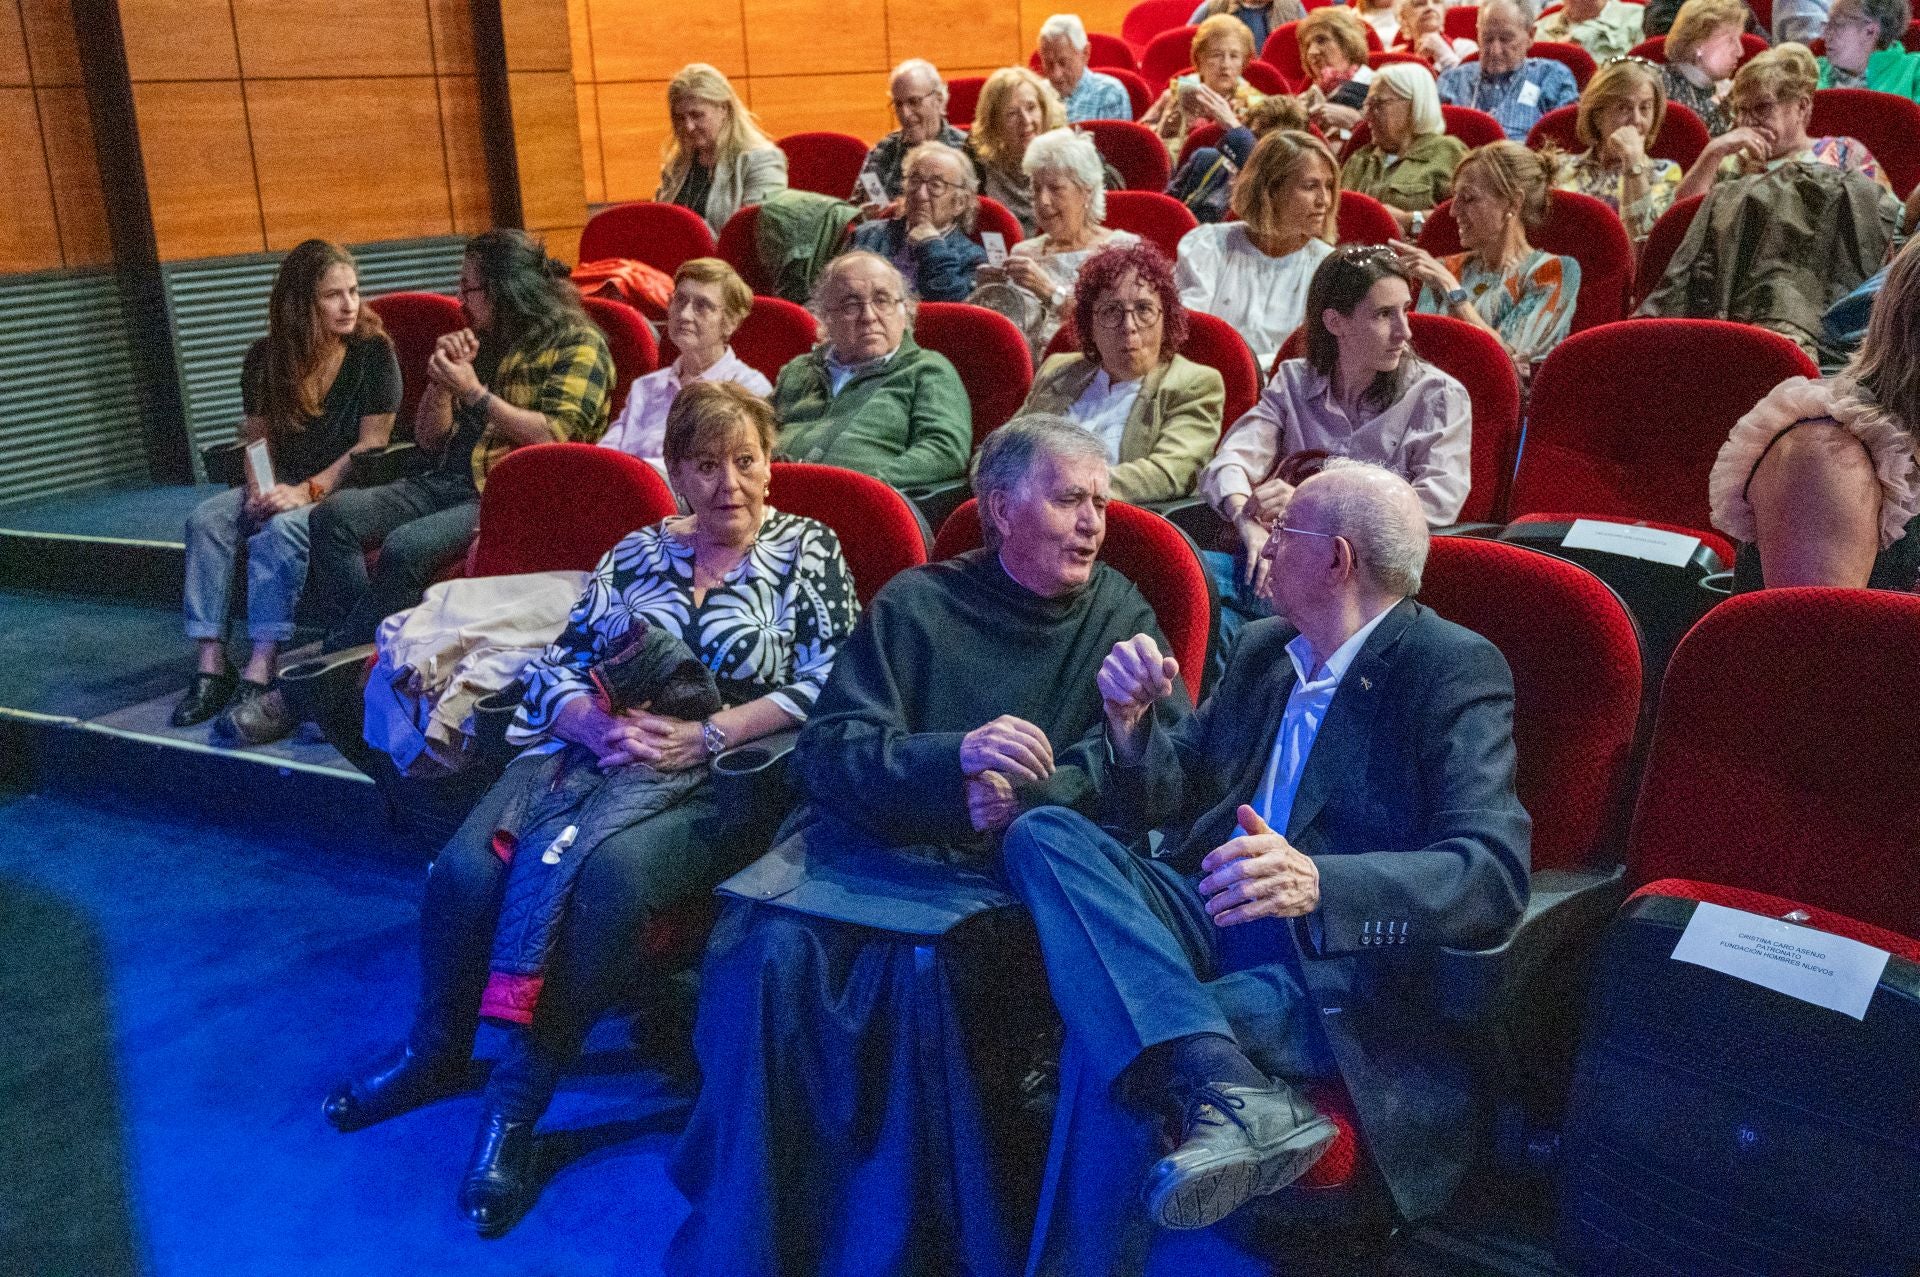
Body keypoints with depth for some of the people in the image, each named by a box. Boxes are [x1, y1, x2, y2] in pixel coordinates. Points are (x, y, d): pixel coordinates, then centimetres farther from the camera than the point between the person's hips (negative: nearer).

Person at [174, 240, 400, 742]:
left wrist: (309, 490, -21)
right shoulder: (266, 358, 7)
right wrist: (259, 485, -10)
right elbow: (258, 436, 12)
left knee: (280, 529, -34)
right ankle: (210, 668, -24)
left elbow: (371, 442, -11)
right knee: (206, 519, -20)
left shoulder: (374, 351, -6)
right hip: (285, 487, 5)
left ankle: (260, 677, -40)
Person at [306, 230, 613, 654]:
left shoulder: (577, 344, 0)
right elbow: (429, 441, 21)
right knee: (334, 515, -13)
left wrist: (474, 392, -10)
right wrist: (442, 379, 3)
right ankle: (352, 647, -18)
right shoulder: (480, 343, 21)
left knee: (406, 547, -30)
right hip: (450, 482, 8)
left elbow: (554, 437, -15)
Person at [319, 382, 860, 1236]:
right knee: (466, 867, -21)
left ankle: (520, 1099, -19)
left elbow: (826, 685, -6)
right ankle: (437, 1054, 8)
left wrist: (703, 736, -14)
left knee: (613, 869, -35)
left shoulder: (808, 551, 6)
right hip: (596, 752, 4)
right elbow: (554, 668, 10)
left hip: (717, 780, -4)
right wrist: (602, 725, -12)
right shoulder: (637, 554, 17)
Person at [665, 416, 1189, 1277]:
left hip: (1002, 876, -1)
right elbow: (825, 753, 2)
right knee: (770, 952, -26)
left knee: (917, 967, -32)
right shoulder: (916, 602, 11)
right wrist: (954, 756, -16)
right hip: (869, 843, 2)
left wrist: (1018, 801, -17)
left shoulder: (1120, 616, 12)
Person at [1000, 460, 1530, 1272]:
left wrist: (1317, 883, -37)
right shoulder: (1263, 648, 15)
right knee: (1044, 835, -20)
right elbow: (1175, 798, 21)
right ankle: (1231, 1093, -35)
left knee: (1112, 1039, -30)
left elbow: (1493, 874, -19)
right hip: (1209, 916, 7)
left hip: (1334, 960, -7)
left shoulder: (1455, 671, -7)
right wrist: (1133, 724, -3)